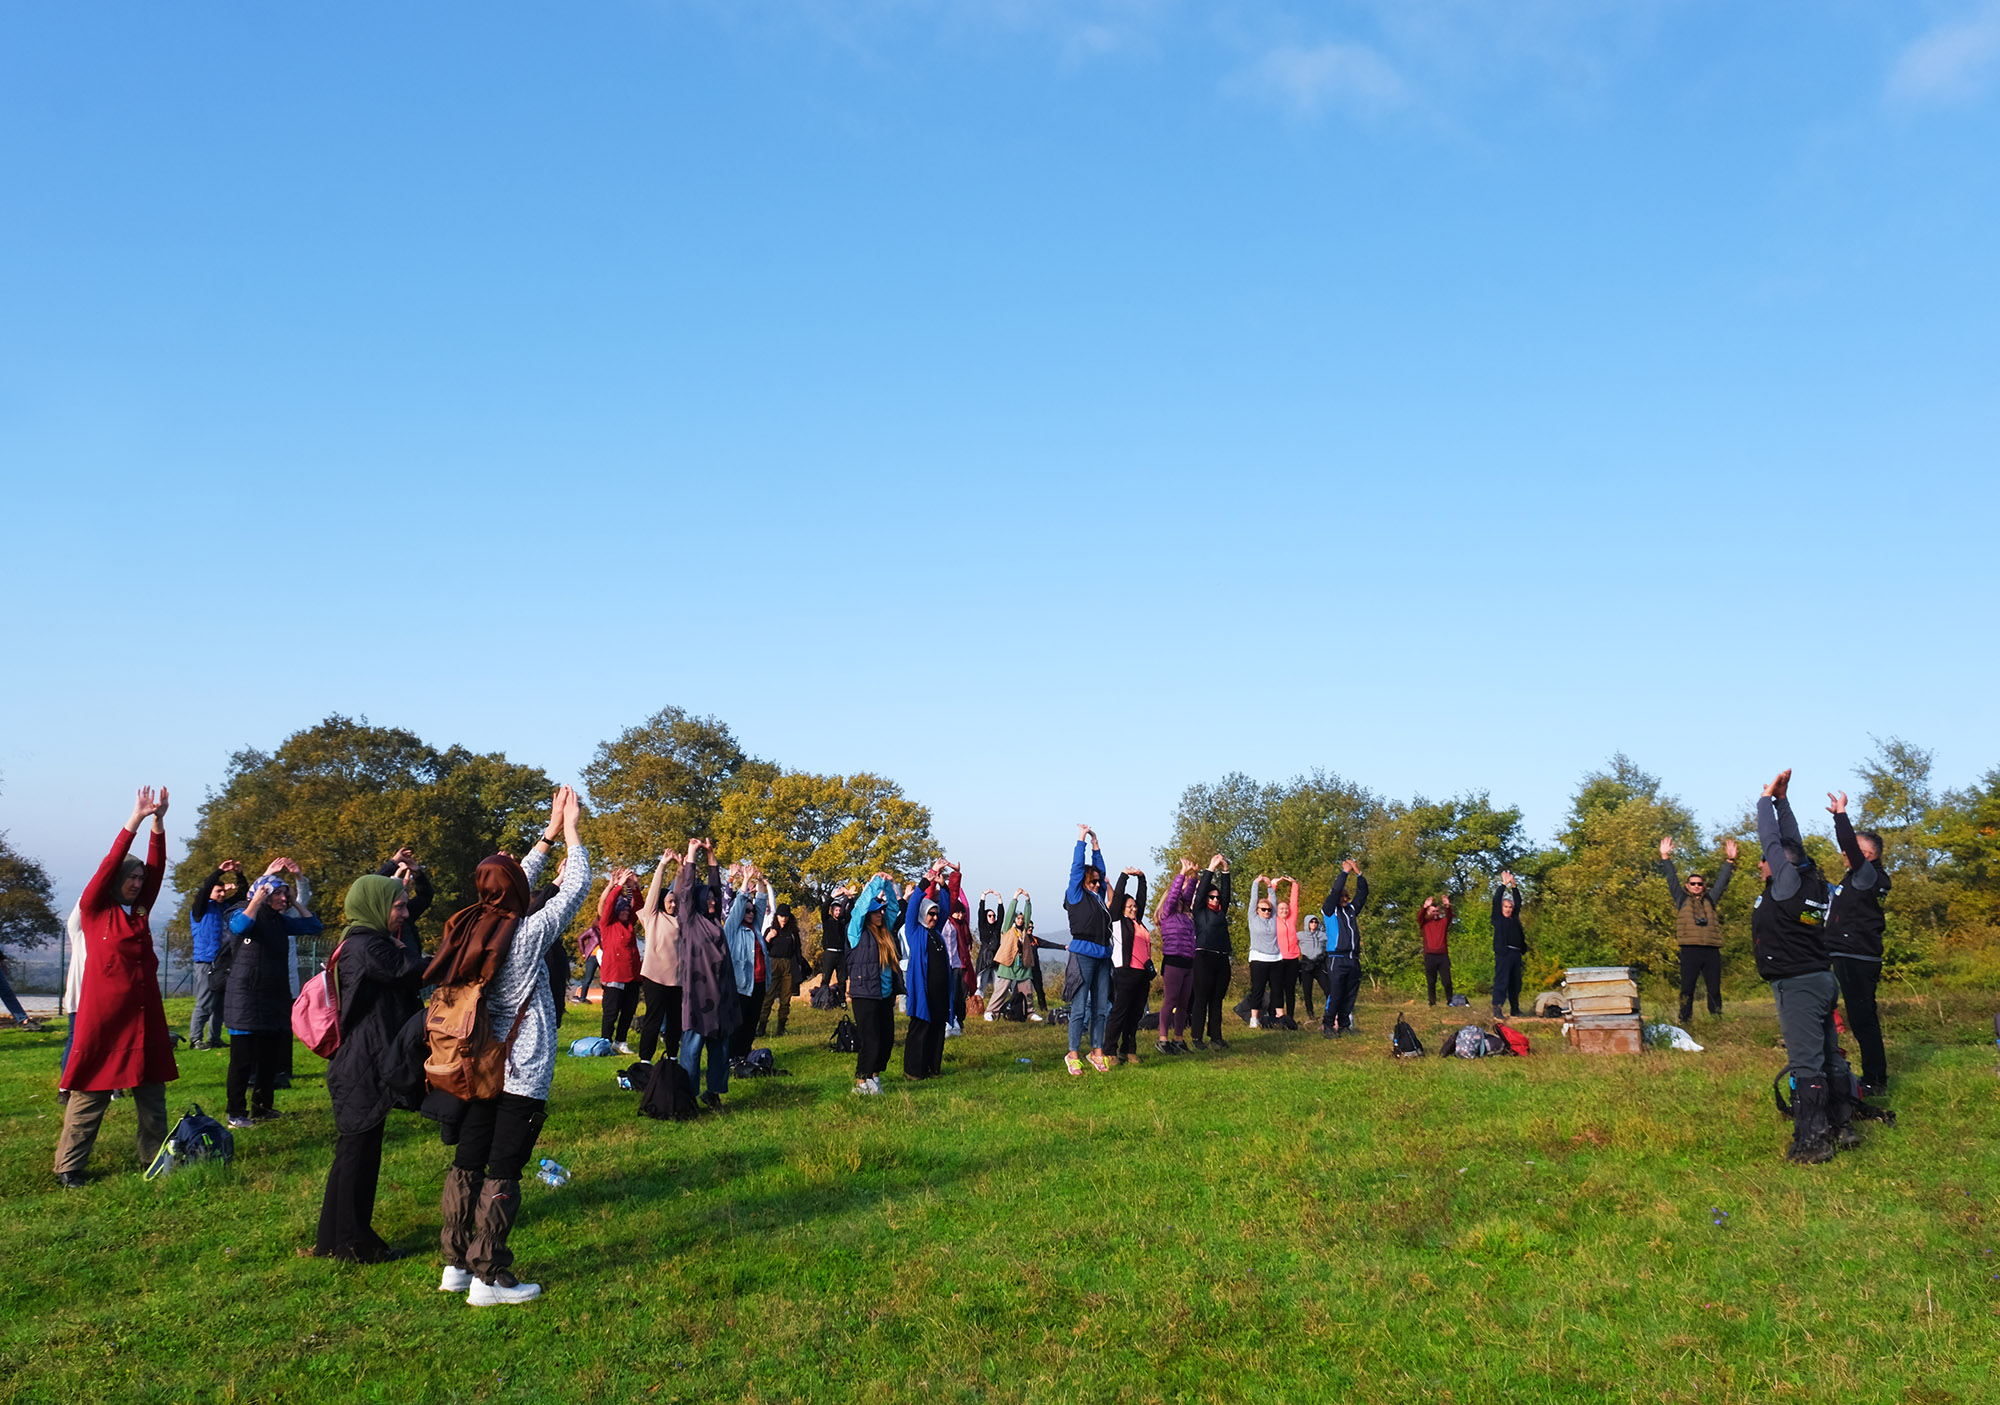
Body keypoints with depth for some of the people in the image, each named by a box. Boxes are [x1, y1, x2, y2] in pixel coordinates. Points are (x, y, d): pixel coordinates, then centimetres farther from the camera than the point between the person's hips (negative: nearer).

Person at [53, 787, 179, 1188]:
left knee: (152, 1091, 9)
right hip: (103, 1015, -5)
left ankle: (155, 1157, 18)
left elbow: (157, 867, 5)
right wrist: (134, 820, -14)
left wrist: (158, 822, -3)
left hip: (144, 1015, 5)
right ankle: (69, 1166, 10)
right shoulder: (92, 910, -1)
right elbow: (110, 864, -10)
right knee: (90, 1094, 0)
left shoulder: (140, 911, 12)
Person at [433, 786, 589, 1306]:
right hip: (523, 1073, -7)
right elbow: (577, 887, -8)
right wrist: (570, 832, 4)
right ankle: (489, 1278, 4)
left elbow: (517, 884, 16)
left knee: (467, 1163, 13)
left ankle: (456, 1266, 22)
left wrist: (548, 835, 20)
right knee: (502, 1175, -2)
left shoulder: (470, 926, 2)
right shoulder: (529, 932, -16)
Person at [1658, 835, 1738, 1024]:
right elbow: (1672, 879, 9)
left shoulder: (1710, 900, 20)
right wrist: (1665, 858, 1)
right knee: (1687, 989, -3)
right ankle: (1685, 1021, -1)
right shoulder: (1682, 900, 15)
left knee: (1715, 989, 4)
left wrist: (1729, 861, 8)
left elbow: (1722, 881, 17)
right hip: (1690, 950, -2)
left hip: (1712, 950, 2)